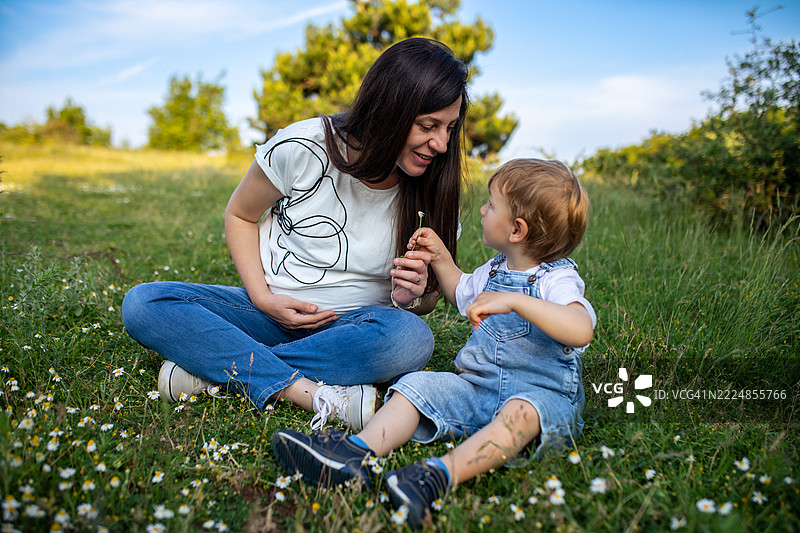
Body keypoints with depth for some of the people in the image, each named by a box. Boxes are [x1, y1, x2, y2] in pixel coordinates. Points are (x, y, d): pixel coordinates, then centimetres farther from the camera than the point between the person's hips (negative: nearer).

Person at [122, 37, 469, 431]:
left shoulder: (433, 190, -7)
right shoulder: (302, 148, -14)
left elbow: (429, 298, 5)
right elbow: (239, 215, 2)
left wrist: (414, 296, -20)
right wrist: (263, 299, -11)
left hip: (350, 325, 1)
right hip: (272, 308, 0)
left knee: (412, 338, -35)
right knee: (142, 303, -21)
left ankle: (215, 367, -23)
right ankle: (315, 395, -33)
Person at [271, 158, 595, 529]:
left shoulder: (557, 280, -12)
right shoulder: (495, 270, 14)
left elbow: (581, 330, -33)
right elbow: (463, 294, 35)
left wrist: (514, 300, -38)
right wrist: (441, 259, 21)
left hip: (544, 392, -6)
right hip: (476, 387, 7)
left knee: (522, 410, -39)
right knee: (417, 385, -12)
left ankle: (445, 472, -56)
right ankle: (359, 451, -33)